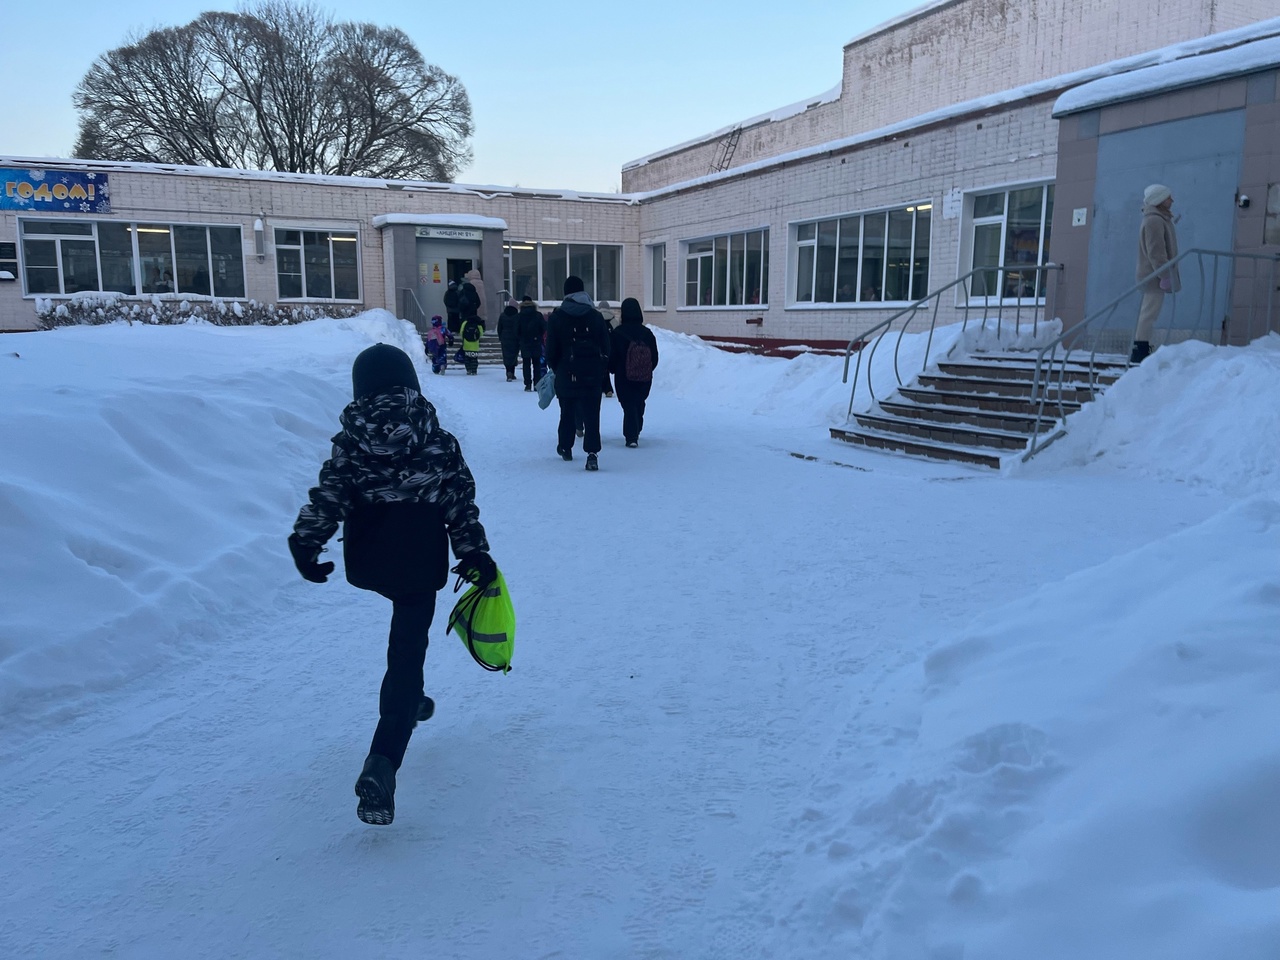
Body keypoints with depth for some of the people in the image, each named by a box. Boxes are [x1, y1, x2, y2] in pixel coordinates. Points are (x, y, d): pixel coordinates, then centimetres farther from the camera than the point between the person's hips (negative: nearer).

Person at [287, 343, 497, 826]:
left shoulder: (350, 442, -4)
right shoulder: (437, 439, -5)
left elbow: (326, 499, -8)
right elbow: (460, 502, -6)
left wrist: (304, 545, 0)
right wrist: (475, 554, -2)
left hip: (368, 562, 3)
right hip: (421, 562, -3)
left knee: (406, 636, 33)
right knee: (407, 653, -4)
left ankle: (409, 698, 49)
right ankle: (382, 763, -18)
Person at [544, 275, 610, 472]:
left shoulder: (557, 317, -2)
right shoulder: (596, 316, 3)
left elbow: (551, 349, -1)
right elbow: (606, 348, 4)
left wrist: (555, 368, 15)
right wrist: (602, 371, 12)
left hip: (566, 374, 0)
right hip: (592, 373, 0)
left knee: (567, 412, 18)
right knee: (591, 414, -1)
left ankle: (565, 448, 32)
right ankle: (592, 453, -14)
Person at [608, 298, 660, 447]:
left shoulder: (617, 333, -10)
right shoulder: (647, 333, -1)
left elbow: (611, 356, -7)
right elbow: (655, 357, 3)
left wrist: (613, 370, 12)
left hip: (623, 378, -3)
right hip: (645, 378, 3)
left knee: (629, 405, 1)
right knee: (639, 404, 21)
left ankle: (631, 436, -13)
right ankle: (636, 432, 35)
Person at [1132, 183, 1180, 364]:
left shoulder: (1160, 220, 21)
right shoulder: (1154, 221, -13)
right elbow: (1156, 252, -20)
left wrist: (1169, 275, 22)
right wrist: (1165, 275, -23)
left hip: (1154, 276, 11)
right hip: (1155, 275, -11)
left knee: (1147, 313, 10)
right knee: (1149, 313, -12)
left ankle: (1141, 350, 13)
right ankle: (1140, 351, -14)